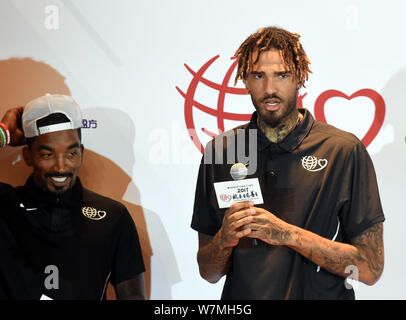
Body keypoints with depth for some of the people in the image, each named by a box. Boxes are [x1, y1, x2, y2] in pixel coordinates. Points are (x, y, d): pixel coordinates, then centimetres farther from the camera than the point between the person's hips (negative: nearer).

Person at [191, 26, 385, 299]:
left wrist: (288, 234, -16)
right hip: (240, 299, 2)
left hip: (321, 295, -2)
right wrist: (225, 239, -14)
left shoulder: (345, 150, -7)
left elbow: (370, 269, -7)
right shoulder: (220, 151, 1)